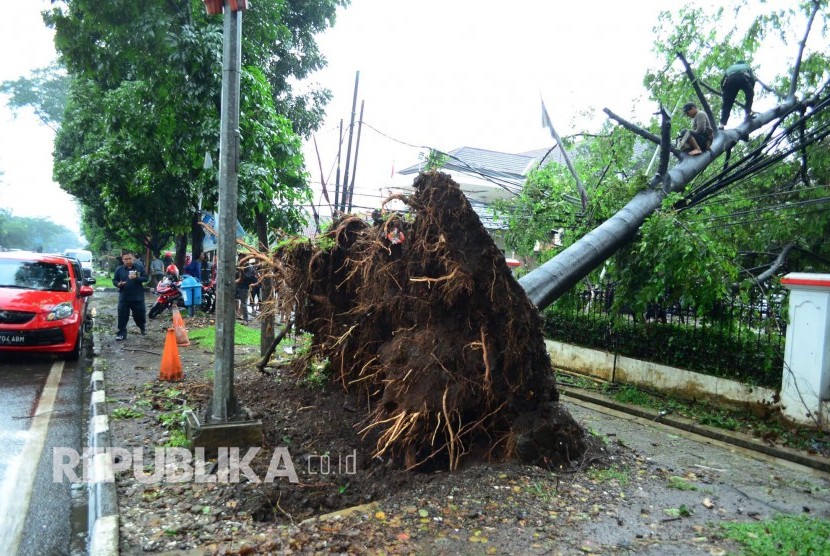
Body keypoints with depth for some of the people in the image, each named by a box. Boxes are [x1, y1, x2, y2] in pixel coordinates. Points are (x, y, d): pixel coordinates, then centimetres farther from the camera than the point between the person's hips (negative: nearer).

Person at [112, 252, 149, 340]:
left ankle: (143, 327, 37)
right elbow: (114, 280, 8)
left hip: (138, 297, -1)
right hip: (124, 298, 1)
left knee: (139, 315, 9)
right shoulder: (119, 269, 5)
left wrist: (136, 278, -19)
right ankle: (122, 333, 9)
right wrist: (118, 284, -15)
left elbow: (146, 278, -2)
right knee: (122, 316, 0)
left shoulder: (140, 267, 2)